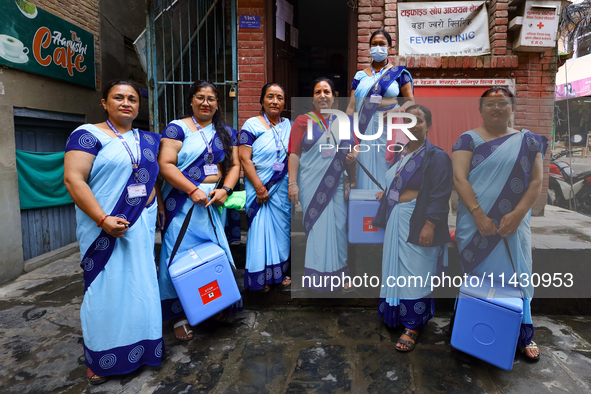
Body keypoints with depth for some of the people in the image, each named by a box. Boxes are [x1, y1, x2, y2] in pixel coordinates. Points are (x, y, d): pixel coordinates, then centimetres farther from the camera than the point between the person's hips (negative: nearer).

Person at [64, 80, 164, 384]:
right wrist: (102, 219, -21)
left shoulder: (148, 140, 14)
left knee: (141, 287, 11)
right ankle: (99, 360, 21)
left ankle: (142, 349, 27)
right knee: (106, 290, 2)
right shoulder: (89, 134, -4)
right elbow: (73, 179, -13)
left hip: (142, 227, 5)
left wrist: (157, 209, 7)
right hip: (106, 229, -5)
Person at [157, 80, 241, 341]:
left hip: (214, 201, 4)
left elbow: (234, 165, 11)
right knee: (181, 253, -2)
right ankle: (179, 316, 11)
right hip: (183, 200, -4)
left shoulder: (227, 132, 15)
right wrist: (193, 191, -18)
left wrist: (225, 189, -7)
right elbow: (166, 165, -10)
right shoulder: (177, 128, -1)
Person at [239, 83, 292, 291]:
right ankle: (261, 277, 15)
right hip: (260, 189, -4)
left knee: (281, 230, 11)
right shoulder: (252, 125, -4)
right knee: (260, 229, 0)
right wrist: (259, 188, -15)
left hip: (283, 189, 5)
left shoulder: (289, 126, 10)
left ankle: (279, 272, 27)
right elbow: (244, 158, -11)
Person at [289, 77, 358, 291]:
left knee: (339, 224, 4)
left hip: (336, 183, 3)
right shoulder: (303, 121, 3)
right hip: (311, 183, -3)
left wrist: (353, 155, -5)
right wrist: (292, 183, -10)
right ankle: (318, 275, 12)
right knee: (317, 226, 0)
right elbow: (294, 154, -2)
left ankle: (338, 271, 20)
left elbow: (355, 147, 20)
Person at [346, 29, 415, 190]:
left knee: (389, 170, -3)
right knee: (367, 168, 0)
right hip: (366, 128, 2)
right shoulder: (360, 76, 14)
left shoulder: (399, 72, 9)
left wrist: (400, 110, -18)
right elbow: (351, 106, 8)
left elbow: (411, 100, 4)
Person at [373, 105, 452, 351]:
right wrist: (387, 194, 12)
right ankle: (397, 315, 32)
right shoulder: (402, 154, 12)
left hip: (417, 224, -7)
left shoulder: (436, 156, -10)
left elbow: (440, 194, -16)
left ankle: (413, 326, 14)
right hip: (396, 220, 7)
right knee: (397, 268, 15)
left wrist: (429, 224, -21)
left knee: (415, 273, 0)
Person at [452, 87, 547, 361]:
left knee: (516, 273, 7)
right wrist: (478, 215, -17)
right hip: (475, 222, -1)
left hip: (513, 222, 2)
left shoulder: (527, 141, 8)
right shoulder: (469, 139, 2)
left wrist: (517, 215, -13)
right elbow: (459, 178, -9)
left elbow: (536, 182, 2)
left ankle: (523, 335, 25)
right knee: (479, 274, 5)